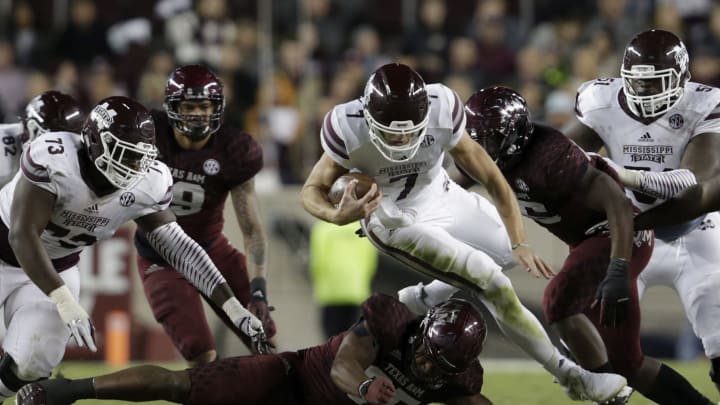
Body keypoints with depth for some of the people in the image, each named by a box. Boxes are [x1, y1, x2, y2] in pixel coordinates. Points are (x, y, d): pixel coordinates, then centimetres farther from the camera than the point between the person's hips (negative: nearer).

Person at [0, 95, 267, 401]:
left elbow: (177, 246, -9)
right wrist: (65, 303, -41)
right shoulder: (53, 159, -36)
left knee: (30, 364, -11)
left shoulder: (149, 184, -19)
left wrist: (232, 306, -14)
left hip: (57, 268, 4)